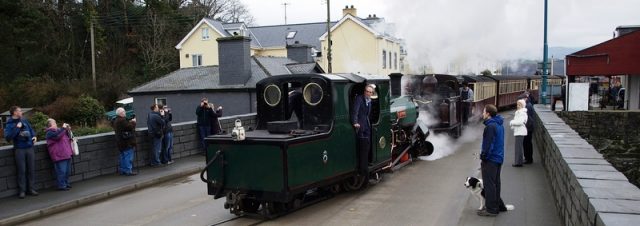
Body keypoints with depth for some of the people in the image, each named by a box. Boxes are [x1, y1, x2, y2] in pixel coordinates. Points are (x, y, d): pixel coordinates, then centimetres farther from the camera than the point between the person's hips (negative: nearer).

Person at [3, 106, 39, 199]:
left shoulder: (24, 120, 7)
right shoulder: (9, 124, -5)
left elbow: (31, 129, 22)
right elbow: (8, 138, -17)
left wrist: (34, 136, 5)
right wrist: (17, 128, -18)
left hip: (30, 148, 4)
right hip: (19, 149, -4)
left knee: (31, 169, 6)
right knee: (21, 170, -1)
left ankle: (31, 188, 15)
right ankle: (22, 190, 7)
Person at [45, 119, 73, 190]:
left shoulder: (58, 130, 20)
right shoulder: (50, 132, -6)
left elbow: (66, 137, 28)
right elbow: (57, 136, -25)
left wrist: (67, 130, 11)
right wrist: (63, 128, -17)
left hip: (67, 154, 9)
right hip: (59, 155, -9)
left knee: (67, 170, 14)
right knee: (61, 171, -8)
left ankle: (66, 183, 24)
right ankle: (61, 186, -2)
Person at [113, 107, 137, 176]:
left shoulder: (116, 120, 14)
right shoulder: (122, 120, -21)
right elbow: (130, 127, -23)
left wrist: (130, 121, 6)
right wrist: (133, 122, -6)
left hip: (121, 142, 11)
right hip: (127, 142, -11)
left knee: (123, 157, 16)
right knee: (128, 157, -6)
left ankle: (122, 170, 22)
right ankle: (128, 171, -4)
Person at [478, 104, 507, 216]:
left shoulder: (490, 126, -20)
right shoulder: (499, 125, 11)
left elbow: (488, 144, -22)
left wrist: (483, 157, -13)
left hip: (490, 160, -10)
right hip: (498, 158, 10)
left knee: (489, 184, -3)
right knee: (495, 183, 18)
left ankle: (491, 209, 2)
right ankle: (499, 206, 26)